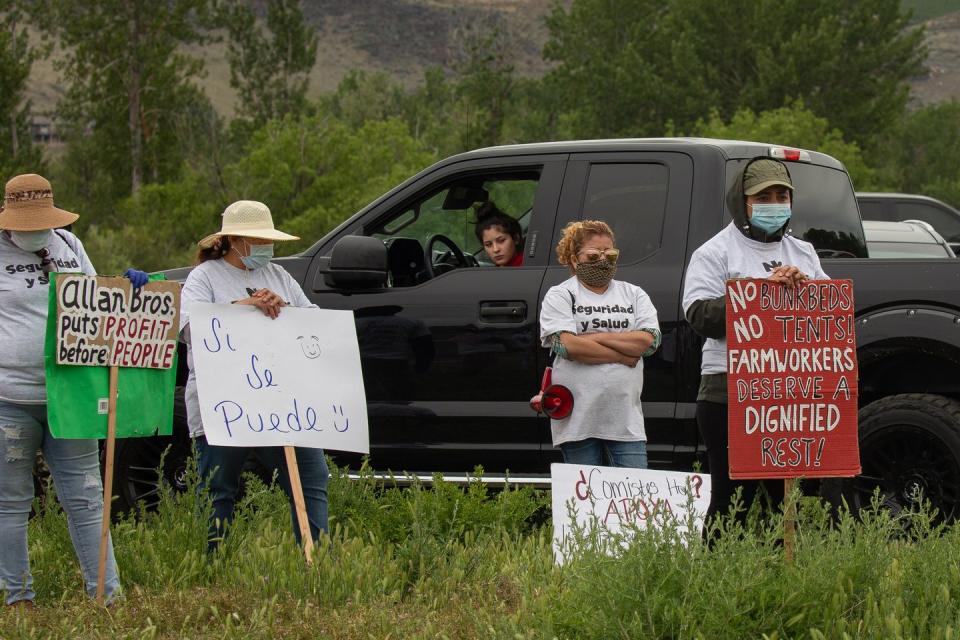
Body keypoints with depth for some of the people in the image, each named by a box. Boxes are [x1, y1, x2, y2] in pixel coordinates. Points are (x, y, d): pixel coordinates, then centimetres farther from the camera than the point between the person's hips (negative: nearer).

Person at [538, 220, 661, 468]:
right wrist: (624, 356, -8)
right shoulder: (559, 296, 5)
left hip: (626, 419, 2)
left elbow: (650, 340, -1)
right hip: (579, 419, -2)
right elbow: (567, 345, -12)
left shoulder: (633, 295, 15)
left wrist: (596, 337, -7)